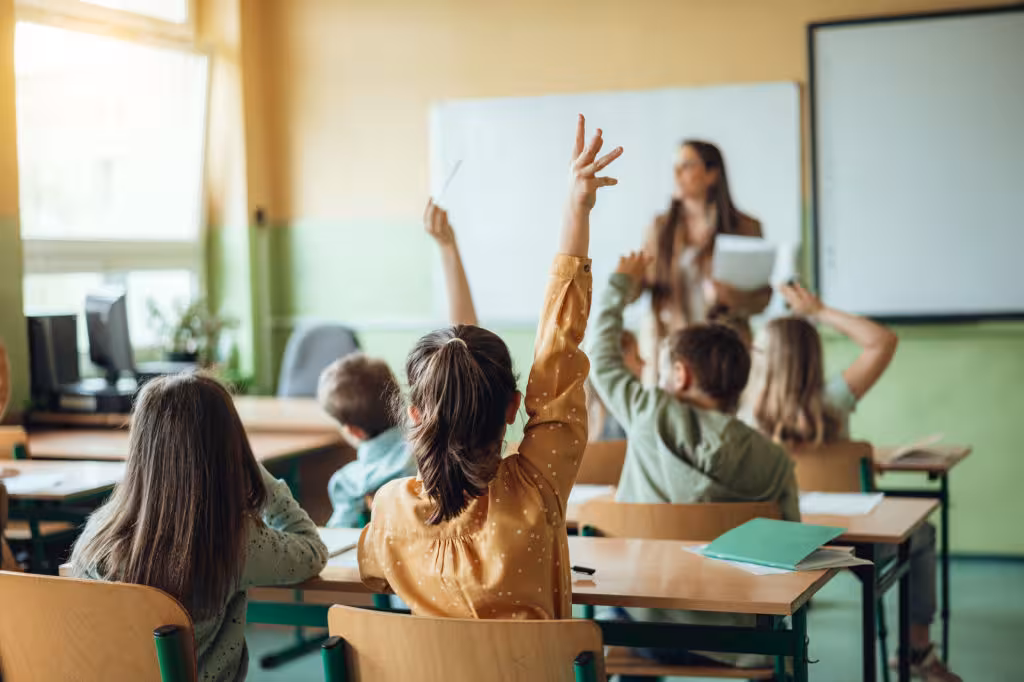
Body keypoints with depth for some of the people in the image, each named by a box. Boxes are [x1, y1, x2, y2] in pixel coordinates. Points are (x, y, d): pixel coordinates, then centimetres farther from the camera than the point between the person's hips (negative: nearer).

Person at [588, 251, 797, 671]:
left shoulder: (651, 415, -8)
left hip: (642, 624, 0)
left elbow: (602, 357, 8)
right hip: (724, 640, 0)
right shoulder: (774, 461, -9)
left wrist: (621, 285, 24)